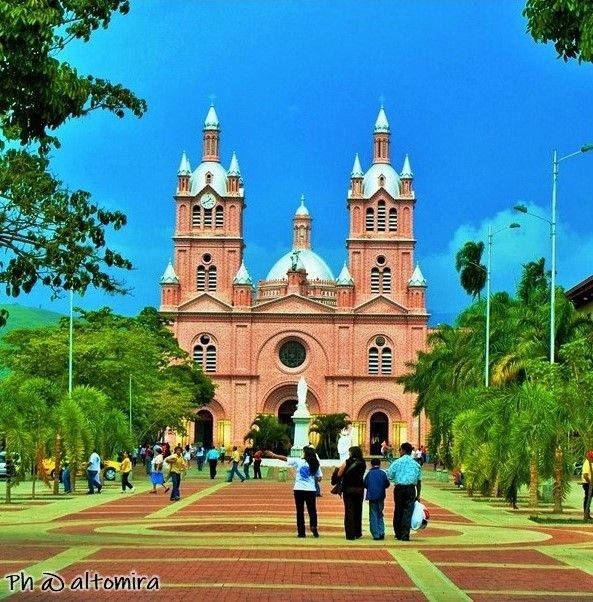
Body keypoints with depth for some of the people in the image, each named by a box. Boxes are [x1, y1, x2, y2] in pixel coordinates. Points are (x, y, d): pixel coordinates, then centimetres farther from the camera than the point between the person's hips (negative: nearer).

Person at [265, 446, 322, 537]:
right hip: (311, 490, 1)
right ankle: (313, 526, -16)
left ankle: (301, 532, 4)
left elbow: (285, 459, 1)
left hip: (299, 489, -1)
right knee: (312, 510, 7)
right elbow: (319, 478, 3)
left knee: (300, 511, 6)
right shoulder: (316, 465, 1)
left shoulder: (298, 461, -3)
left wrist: (273, 455, 11)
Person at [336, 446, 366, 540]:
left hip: (348, 489, -3)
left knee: (349, 511, 1)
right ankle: (358, 533, 19)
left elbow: (339, 474, -7)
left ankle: (350, 534, -2)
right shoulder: (363, 463, 1)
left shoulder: (347, 462, -9)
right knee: (358, 511, 13)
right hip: (359, 489, 3)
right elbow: (361, 475, 9)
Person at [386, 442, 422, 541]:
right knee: (408, 512, 2)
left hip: (399, 488, -1)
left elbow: (389, 476, -2)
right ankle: (405, 535, -3)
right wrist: (418, 494, 14)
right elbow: (419, 481, 8)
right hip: (411, 489, 1)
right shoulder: (416, 464, 6)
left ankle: (398, 534, 19)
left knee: (398, 511, 11)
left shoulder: (397, 462, -3)